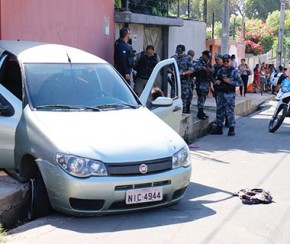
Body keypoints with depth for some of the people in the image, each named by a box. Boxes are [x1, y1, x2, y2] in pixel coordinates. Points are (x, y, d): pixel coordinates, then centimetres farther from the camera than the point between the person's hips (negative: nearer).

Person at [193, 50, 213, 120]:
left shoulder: (208, 63, 18)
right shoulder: (198, 61, -7)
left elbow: (212, 71, 13)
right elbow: (194, 67, -25)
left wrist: (209, 69, -9)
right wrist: (202, 68, -29)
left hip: (206, 82, 8)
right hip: (200, 82, -8)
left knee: (204, 98, 13)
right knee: (201, 97, -10)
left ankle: (201, 112, 21)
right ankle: (200, 113, -7)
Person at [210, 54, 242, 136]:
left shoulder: (234, 71, -2)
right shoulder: (220, 71, 15)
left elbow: (240, 82, -7)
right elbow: (216, 80, 25)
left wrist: (230, 81, -17)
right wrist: (216, 81, 2)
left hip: (229, 94, -6)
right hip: (220, 93, 6)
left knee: (230, 111, -5)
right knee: (219, 111, 8)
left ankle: (231, 129, 2)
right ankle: (219, 128, 16)